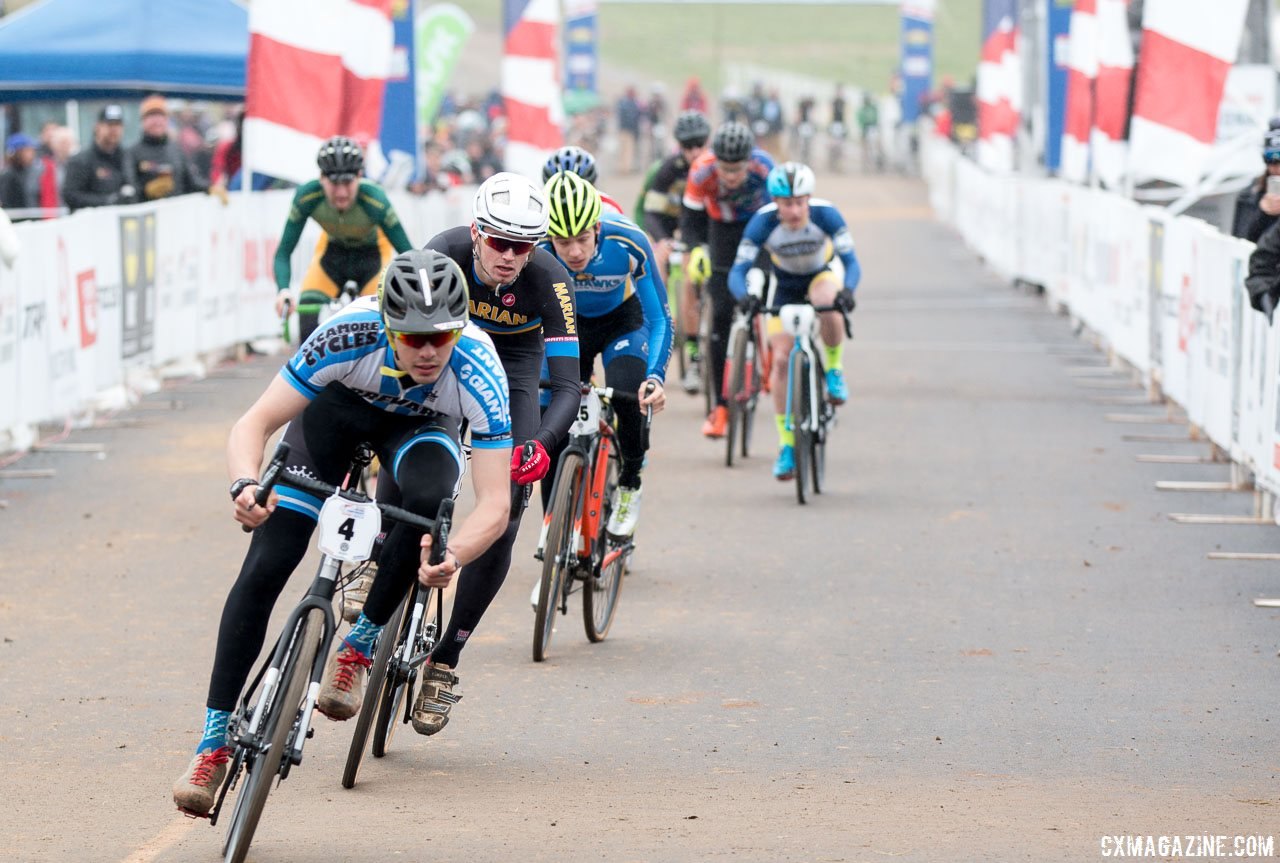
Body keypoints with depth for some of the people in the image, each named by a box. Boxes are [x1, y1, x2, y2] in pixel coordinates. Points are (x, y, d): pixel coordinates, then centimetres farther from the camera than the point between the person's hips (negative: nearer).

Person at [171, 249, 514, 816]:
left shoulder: (478, 369, -37)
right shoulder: (349, 336, -37)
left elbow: (494, 504, -38)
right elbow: (254, 424, -33)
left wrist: (453, 555, -59)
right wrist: (246, 485, -54)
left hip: (420, 427, 0)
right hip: (339, 407, 0)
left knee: (427, 496, -36)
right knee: (264, 567, -14)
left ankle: (359, 645, -13)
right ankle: (213, 743, -6)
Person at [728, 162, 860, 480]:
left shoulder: (826, 215, -28)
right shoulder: (763, 222, -28)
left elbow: (851, 262, -29)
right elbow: (738, 271, -28)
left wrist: (847, 290, -51)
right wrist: (745, 296, -50)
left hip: (820, 278, -1)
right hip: (784, 289, 1)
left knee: (829, 303, -38)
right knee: (781, 359, -12)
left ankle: (834, 369, -11)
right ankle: (787, 445, -2)